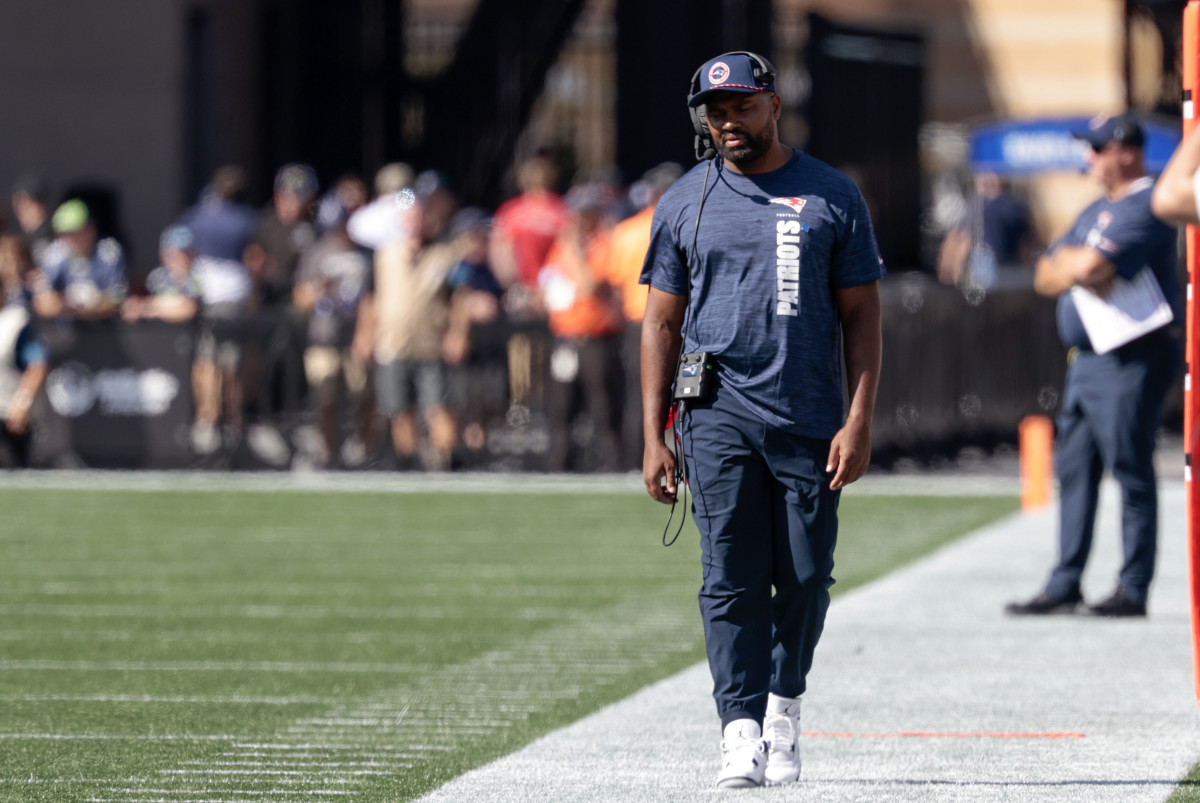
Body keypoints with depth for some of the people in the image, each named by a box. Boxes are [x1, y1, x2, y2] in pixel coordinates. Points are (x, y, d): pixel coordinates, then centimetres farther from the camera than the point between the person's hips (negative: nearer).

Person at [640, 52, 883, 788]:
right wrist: (654, 438, 3)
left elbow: (861, 316, 5)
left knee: (806, 577, 3)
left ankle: (785, 705, 25)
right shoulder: (685, 203, 9)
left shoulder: (833, 197, 6)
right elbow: (662, 323, 10)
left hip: (811, 421, 0)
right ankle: (742, 733, -9)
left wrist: (859, 421, -5)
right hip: (719, 416, 0)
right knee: (731, 579, -7)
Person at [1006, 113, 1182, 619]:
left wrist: (1071, 260, -1)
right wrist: (1079, 269, -5)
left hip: (1132, 362, -10)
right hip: (1085, 360, 10)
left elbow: (1092, 265, -24)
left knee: (1131, 472, -7)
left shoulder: (1146, 206, -11)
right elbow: (1046, 277, 16)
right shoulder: (1097, 211, 21)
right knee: (1074, 469, 9)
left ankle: (1133, 591, -5)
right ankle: (1065, 586, 12)